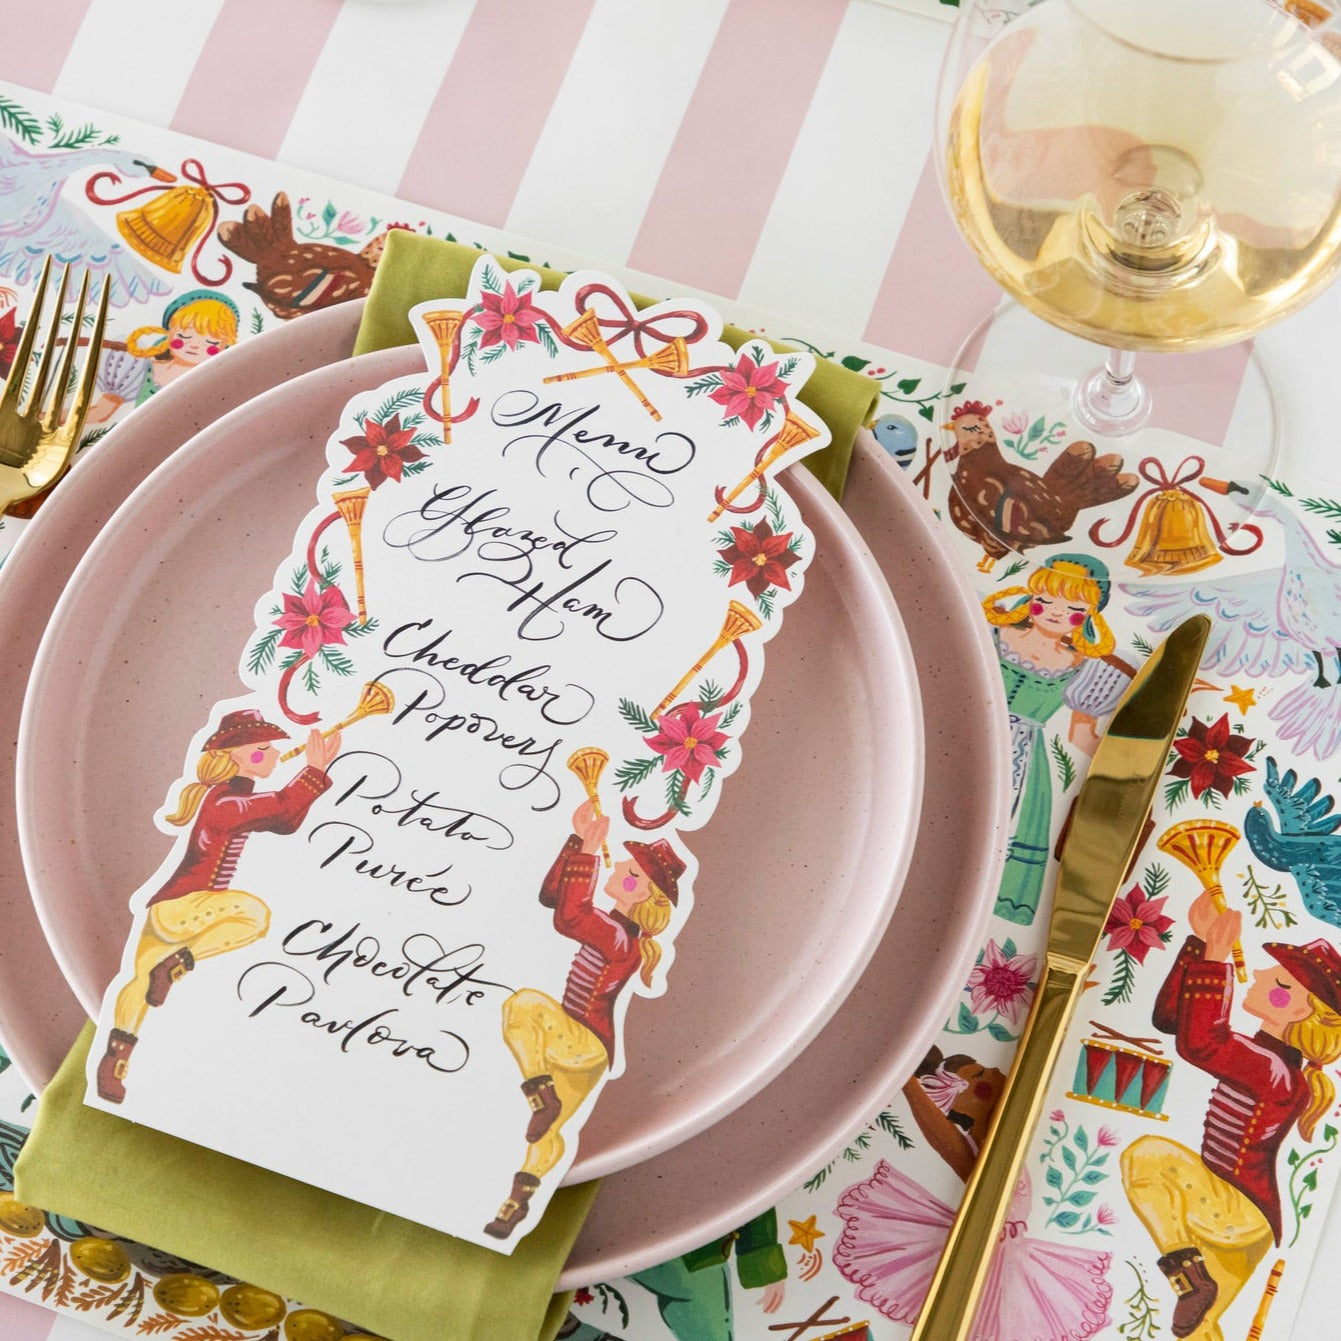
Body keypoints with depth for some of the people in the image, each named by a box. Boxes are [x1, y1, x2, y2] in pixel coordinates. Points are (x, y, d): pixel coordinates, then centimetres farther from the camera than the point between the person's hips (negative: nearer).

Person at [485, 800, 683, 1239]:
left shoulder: (620, 939, -24)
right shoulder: (611, 924, 3)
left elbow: (568, 918, -40)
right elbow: (551, 894, 5)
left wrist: (588, 852, -37)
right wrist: (578, 839, -4)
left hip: (584, 1047, -9)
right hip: (574, 1045, 9)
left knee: (523, 1002, -28)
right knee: (548, 1131, 19)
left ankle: (542, 1098, -18)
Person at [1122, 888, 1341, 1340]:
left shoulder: (1272, 1071, -22)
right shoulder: (1256, 1054, 6)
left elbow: (1197, 1042, -40)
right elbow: (1169, 1015, 8)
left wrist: (1216, 958, -37)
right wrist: (1199, 940, 2)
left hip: (1237, 1215, -10)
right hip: (1245, 1223, 10)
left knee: (1145, 1154, -25)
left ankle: (1188, 1271, -16)